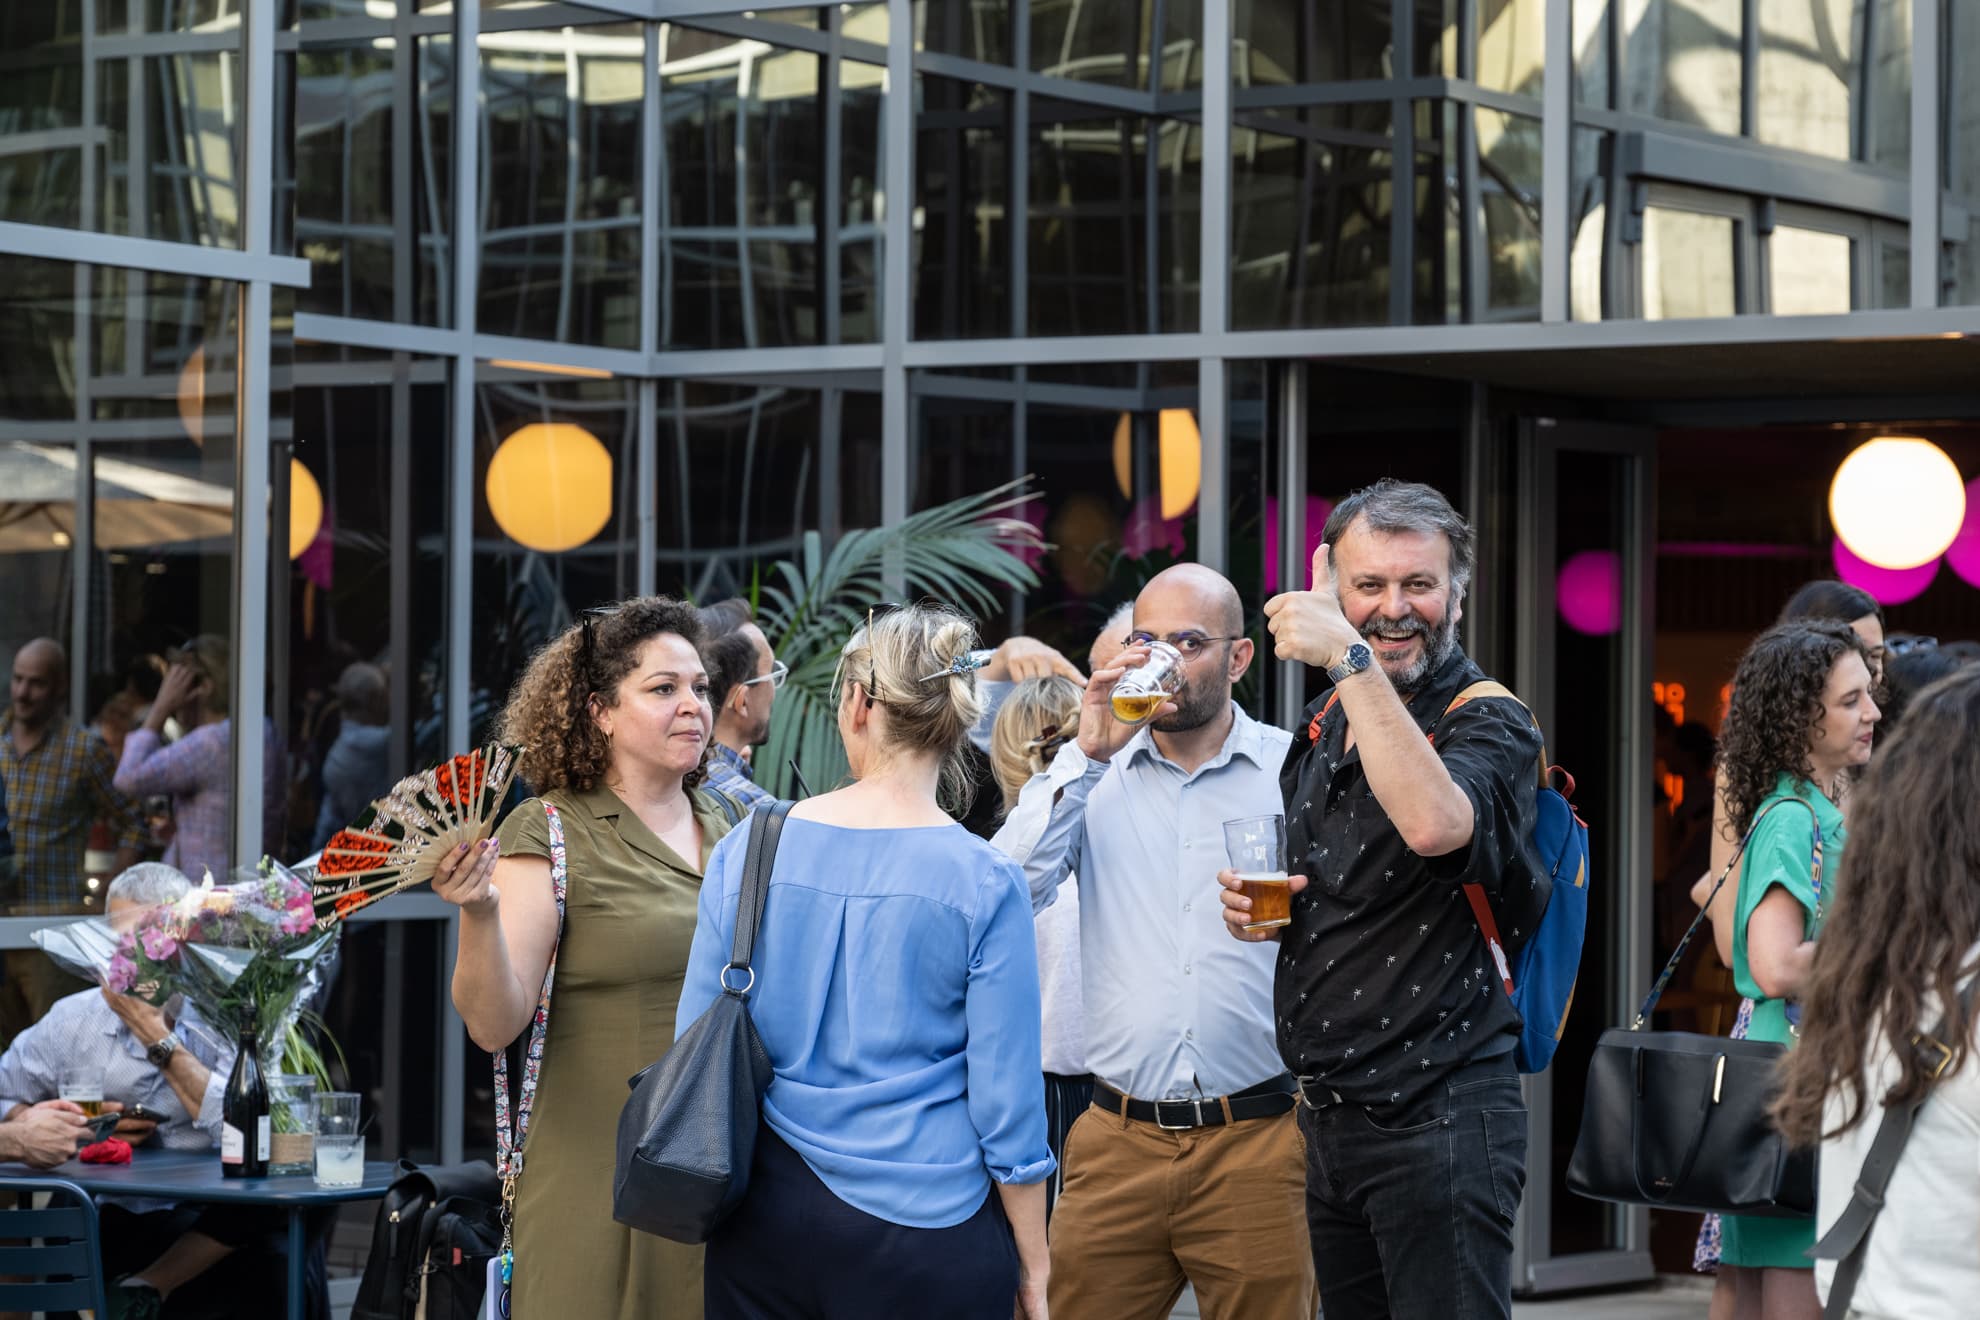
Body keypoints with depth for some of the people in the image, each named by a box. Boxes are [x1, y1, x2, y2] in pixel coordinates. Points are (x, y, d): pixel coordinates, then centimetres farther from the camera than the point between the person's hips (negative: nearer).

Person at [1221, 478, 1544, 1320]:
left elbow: (1433, 824, -35)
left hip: (1438, 1121, -8)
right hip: (1329, 1116, 8)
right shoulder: (1326, 722, 12)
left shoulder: (1490, 726, -11)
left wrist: (1349, 657, -31)